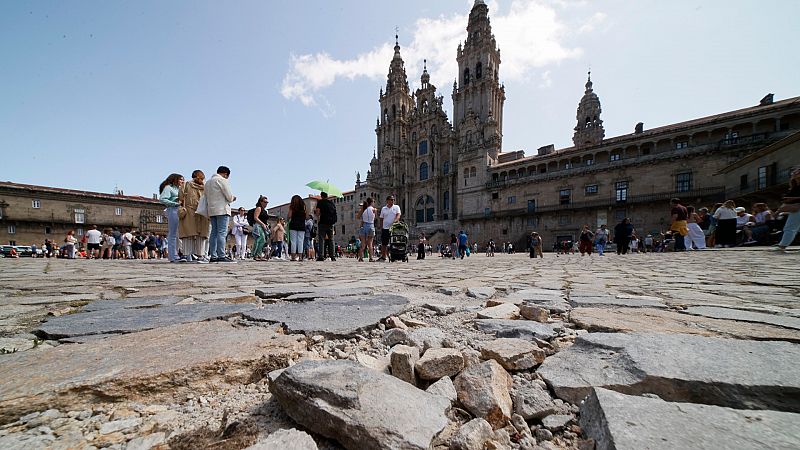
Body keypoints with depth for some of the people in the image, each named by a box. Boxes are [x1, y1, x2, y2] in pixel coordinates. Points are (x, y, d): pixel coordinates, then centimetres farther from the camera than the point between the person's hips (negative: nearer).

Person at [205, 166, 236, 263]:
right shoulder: (222, 180, -4)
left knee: (214, 233, 6)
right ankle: (221, 256, -14)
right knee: (222, 233, -11)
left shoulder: (208, 182, 21)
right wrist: (233, 198, 11)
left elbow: (207, 198, 20)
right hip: (222, 210, -8)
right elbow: (229, 197, -9)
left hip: (212, 210, 8)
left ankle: (213, 256, 5)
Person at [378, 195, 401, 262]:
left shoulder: (396, 207, 6)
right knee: (384, 243, 5)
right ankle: (383, 257, 14)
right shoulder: (383, 209, 12)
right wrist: (381, 227, 8)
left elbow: (398, 215, -8)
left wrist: (395, 220, -28)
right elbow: (381, 219, 15)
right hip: (385, 228, 2)